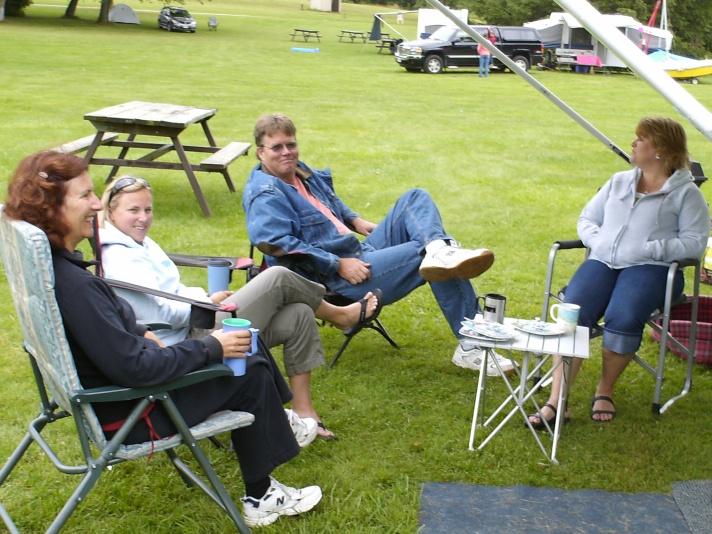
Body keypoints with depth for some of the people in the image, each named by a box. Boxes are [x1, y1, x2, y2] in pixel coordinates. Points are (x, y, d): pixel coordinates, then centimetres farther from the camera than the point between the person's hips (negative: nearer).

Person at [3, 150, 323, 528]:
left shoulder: (47, 261, -3)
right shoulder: (70, 284, -34)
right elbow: (134, 368, -30)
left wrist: (140, 333, 3)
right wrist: (210, 348, -20)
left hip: (106, 382, 9)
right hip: (124, 413, -9)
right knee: (251, 374, 1)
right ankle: (261, 500, 16)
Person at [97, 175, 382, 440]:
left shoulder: (140, 244, 17)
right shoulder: (119, 260, -17)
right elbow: (159, 314, -22)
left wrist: (203, 296, 4)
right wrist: (208, 302, -8)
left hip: (196, 328, 11)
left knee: (299, 315, 1)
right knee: (277, 278, -12)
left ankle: (302, 412, 4)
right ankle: (340, 314, 15)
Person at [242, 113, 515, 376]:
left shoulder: (300, 172, 17)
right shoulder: (264, 195, -12)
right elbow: (278, 245, -26)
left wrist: (355, 221, 18)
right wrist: (338, 264, -26)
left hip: (359, 254, 10)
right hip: (335, 281, -10)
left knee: (415, 198, 0)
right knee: (428, 256, -19)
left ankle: (441, 250, -32)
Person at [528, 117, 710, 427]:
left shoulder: (685, 192, 9)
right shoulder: (619, 182, 24)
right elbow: (587, 219, 24)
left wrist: (651, 249, -15)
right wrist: (597, 240, 2)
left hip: (650, 268, -4)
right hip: (602, 262, 4)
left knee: (622, 319, -33)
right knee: (573, 314, -25)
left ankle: (605, 390, -9)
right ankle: (555, 402, -28)